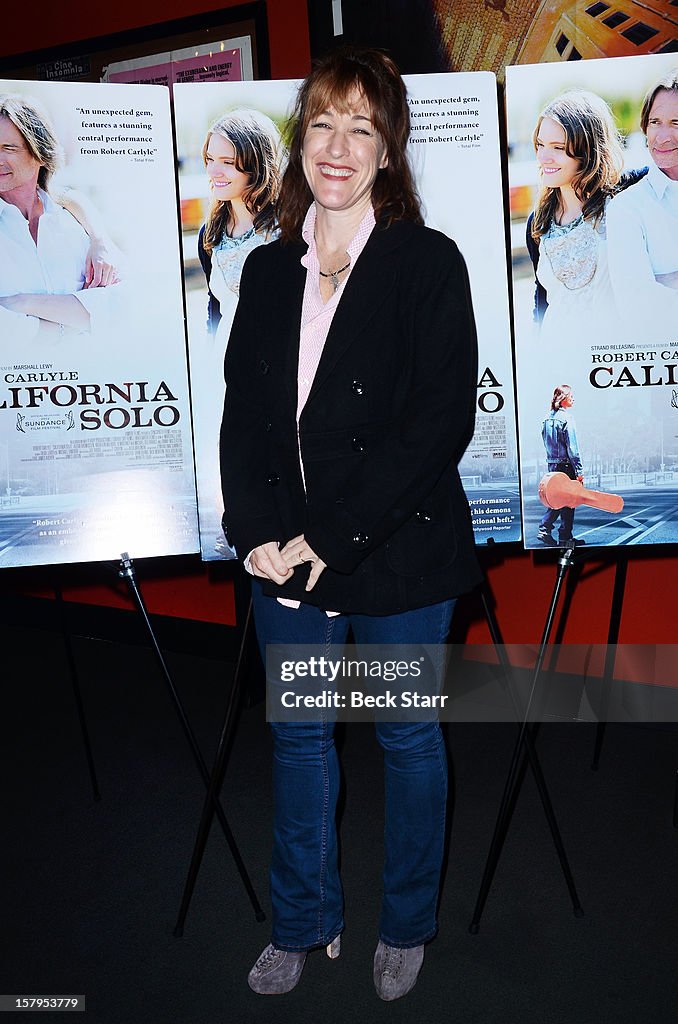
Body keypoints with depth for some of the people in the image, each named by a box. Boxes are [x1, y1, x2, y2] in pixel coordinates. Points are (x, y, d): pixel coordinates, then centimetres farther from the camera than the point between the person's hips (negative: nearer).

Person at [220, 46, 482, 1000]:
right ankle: (304, 922, 40)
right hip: (285, 560, 5)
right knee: (299, 736, 17)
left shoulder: (429, 263, -7)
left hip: (398, 558, -4)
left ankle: (407, 926, 39)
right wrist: (258, 531, -10)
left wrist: (331, 539, -18)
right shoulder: (267, 270, 7)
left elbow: (441, 423, -15)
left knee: (407, 739, 14)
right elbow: (243, 414, 5)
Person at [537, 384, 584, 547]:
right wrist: (579, 471, -15)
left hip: (552, 464, 7)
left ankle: (544, 529, 7)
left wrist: (552, 459, 18)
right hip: (566, 465, -7)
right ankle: (565, 537, 7)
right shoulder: (566, 417, -14)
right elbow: (572, 447, -17)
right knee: (568, 501, 2)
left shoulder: (548, 418, 10)